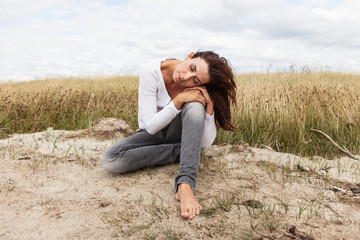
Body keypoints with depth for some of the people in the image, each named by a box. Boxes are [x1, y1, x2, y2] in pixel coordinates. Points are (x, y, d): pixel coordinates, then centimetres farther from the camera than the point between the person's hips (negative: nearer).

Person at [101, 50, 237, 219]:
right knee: (109, 160, -29)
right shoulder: (151, 73, -24)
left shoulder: (198, 90, -20)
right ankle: (182, 152, -16)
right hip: (152, 134, 0)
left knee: (195, 106, -34)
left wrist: (209, 106, -34)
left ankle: (185, 185, -42)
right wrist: (178, 100, -35)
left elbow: (206, 143, -21)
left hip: (177, 132, 0)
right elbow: (150, 126, -25)